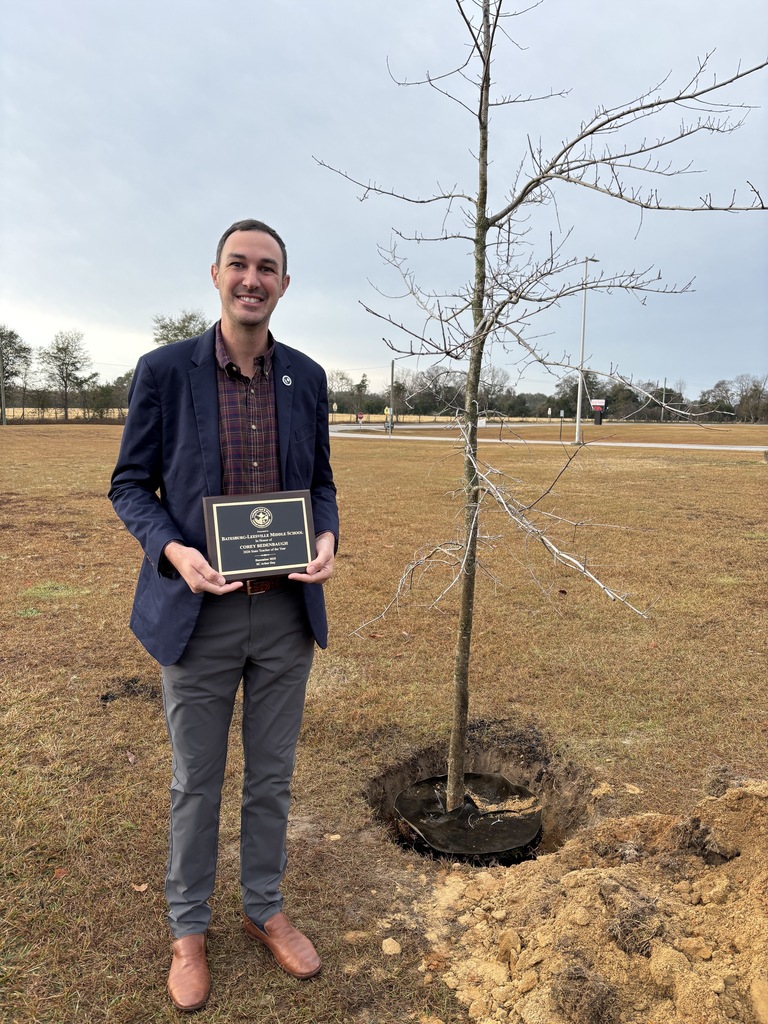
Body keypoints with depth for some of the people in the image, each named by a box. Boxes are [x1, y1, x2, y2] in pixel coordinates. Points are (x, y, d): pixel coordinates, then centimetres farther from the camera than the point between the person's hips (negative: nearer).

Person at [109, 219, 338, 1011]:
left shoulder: (306, 378, 2)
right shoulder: (164, 371, -7)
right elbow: (130, 486, -2)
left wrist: (327, 539, -10)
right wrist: (173, 552, -20)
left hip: (287, 612, 3)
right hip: (198, 612, -2)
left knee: (271, 776, 18)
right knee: (196, 782, 15)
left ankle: (263, 909, 41)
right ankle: (188, 927, 39)